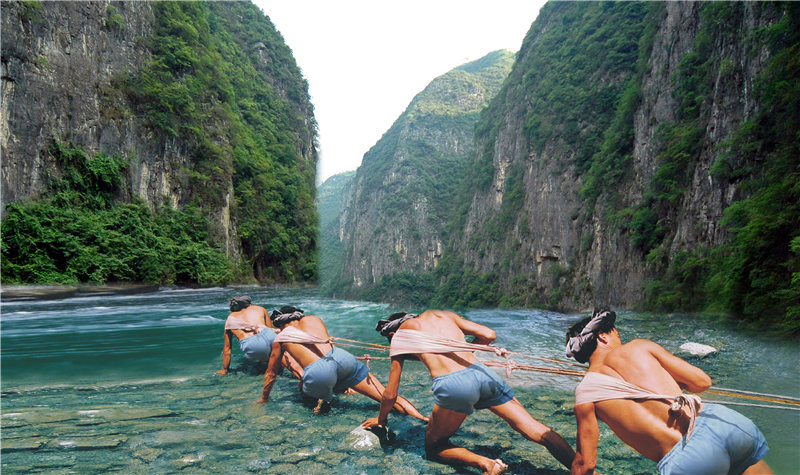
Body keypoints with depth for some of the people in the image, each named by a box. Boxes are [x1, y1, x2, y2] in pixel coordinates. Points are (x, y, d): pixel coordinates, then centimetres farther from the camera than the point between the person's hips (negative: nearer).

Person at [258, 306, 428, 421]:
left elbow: (271, 373, 29)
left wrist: (263, 399, 46)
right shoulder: (314, 319, 28)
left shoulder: (280, 339, 21)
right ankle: (423, 418, -10)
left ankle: (322, 398, 4)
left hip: (319, 373, -2)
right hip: (342, 357, 3)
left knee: (305, 390, 33)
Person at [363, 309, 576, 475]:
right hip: (482, 372, 4)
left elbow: (390, 394, 17)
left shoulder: (399, 335, 17)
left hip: (452, 385, -4)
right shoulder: (443, 314, 26)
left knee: (434, 447, 17)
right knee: (536, 430, 12)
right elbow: (488, 335, 18)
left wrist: (381, 419, 35)